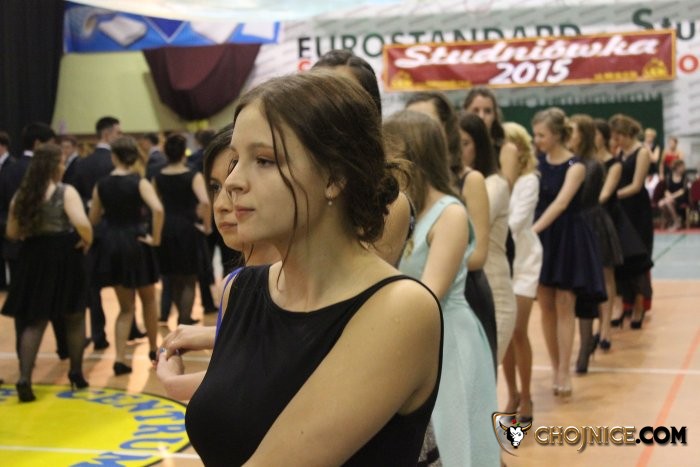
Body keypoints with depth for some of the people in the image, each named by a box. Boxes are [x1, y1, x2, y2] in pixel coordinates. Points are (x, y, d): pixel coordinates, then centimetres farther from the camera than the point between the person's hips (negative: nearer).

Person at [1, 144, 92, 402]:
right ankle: (76, 373, 22)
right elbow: (82, 223, -26)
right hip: (64, 258, -3)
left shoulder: (22, 195, 2)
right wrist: (87, 240, -7)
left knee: (33, 320, 9)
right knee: (74, 317, 15)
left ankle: (24, 377, -6)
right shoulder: (66, 192, -12)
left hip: (33, 259, 4)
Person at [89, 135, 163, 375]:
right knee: (148, 300, 19)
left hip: (111, 245, 3)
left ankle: (120, 358, 1)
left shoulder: (101, 185, 1)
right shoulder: (139, 182, -8)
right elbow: (157, 209, -25)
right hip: (136, 243, -3)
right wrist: (156, 238, -14)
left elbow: (93, 219, 9)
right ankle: (153, 350, 32)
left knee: (125, 307, 13)